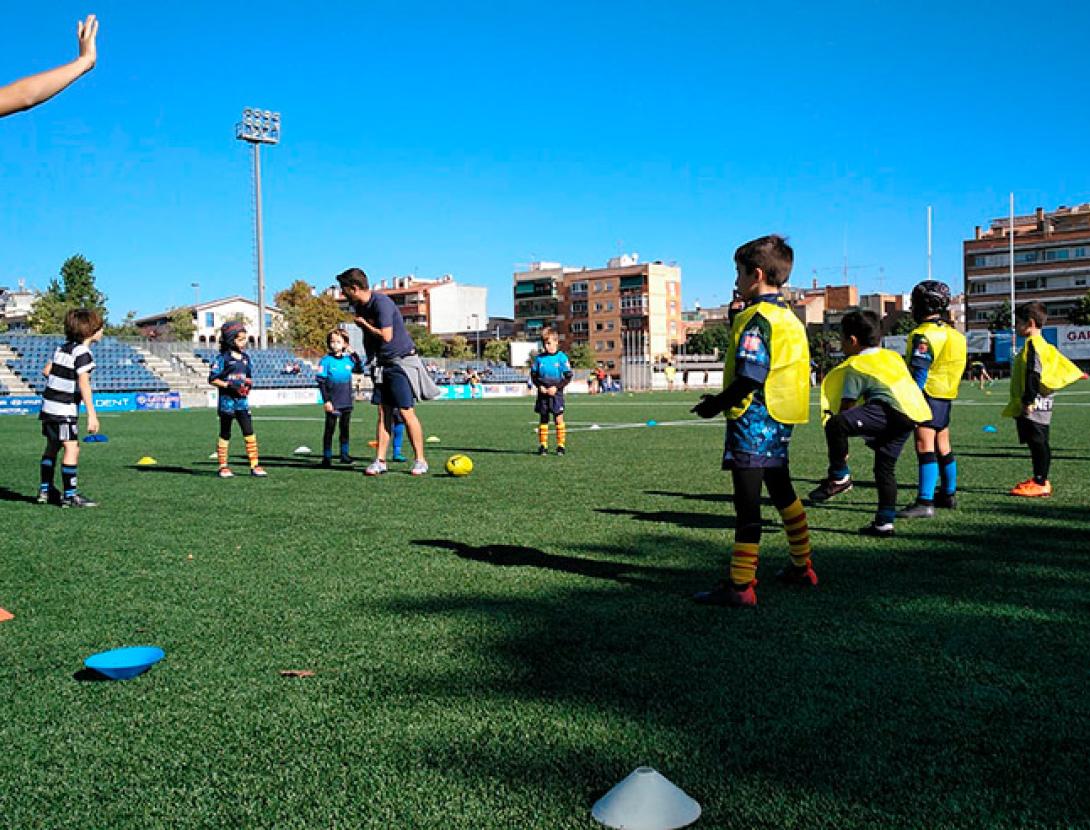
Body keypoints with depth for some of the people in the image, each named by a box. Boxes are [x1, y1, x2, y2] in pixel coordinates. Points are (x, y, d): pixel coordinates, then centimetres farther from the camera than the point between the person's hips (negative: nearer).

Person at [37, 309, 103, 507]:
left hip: (48, 405, 10)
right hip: (64, 409, -10)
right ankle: (69, 495, -10)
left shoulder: (63, 347, 11)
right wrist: (92, 414, -26)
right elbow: (84, 384, -23)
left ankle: (45, 491, 28)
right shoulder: (83, 352, -15)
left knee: (52, 447, 19)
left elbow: (47, 371, 18)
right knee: (72, 448, -9)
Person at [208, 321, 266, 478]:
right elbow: (212, 379, -9)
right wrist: (229, 385, -19)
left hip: (242, 401, 5)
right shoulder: (223, 358, -7)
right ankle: (223, 467, 14)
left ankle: (255, 466, 2)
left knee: (249, 433, -1)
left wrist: (248, 383, -1)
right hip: (227, 401, -5)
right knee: (225, 435, 5)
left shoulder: (245, 357, 11)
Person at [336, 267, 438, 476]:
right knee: (384, 412, 5)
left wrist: (364, 323, -10)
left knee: (406, 412, -9)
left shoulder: (381, 302, -18)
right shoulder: (360, 306, 10)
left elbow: (386, 336, -24)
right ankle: (380, 461, 7)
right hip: (382, 364, 8)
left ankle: (420, 461, 0)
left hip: (402, 362, -8)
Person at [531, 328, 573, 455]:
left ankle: (561, 445, 2)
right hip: (542, 393, 3)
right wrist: (539, 386, -7)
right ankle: (543, 445, 14)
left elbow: (568, 377, -4)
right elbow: (533, 375, 10)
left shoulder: (562, 357, -5)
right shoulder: (538, 358, 5)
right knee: (543, 419, 8)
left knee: (559, 418, -4)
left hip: (556, 393, -3)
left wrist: (556, 387, -15)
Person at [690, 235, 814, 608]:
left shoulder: (755, 318, -15)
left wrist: (716, 404, -10)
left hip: (753, 422, -10)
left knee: (747, 504, -7)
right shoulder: (789, 317, 14)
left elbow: (749, 379, -22)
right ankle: (802, 567, 32)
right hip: (780, 422, 10)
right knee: (783, 492, 21)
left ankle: (740, 586, -4)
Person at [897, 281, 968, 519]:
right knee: (943, 447, 18)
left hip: (929, 395, -10)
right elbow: (955, 370, 19)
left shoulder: (923, 335, -14)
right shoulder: (953, 334, 15)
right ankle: (949, 494, 30)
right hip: (947, 396, 10)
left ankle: (925, 503, -18)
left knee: (925, 447, -13)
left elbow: (919, 373, -20)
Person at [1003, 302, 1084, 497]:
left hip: (1033, 407, -10)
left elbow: (1033, 374, -21)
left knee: (1038, 443, -7)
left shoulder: (1032, 344, -14)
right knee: (1037, 443, 14)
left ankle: (1040, 484, -4)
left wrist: (1028, 400, -22)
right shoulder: (1041, 344, 18)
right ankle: (1039, 479, 21)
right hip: (1038, 407, 10)